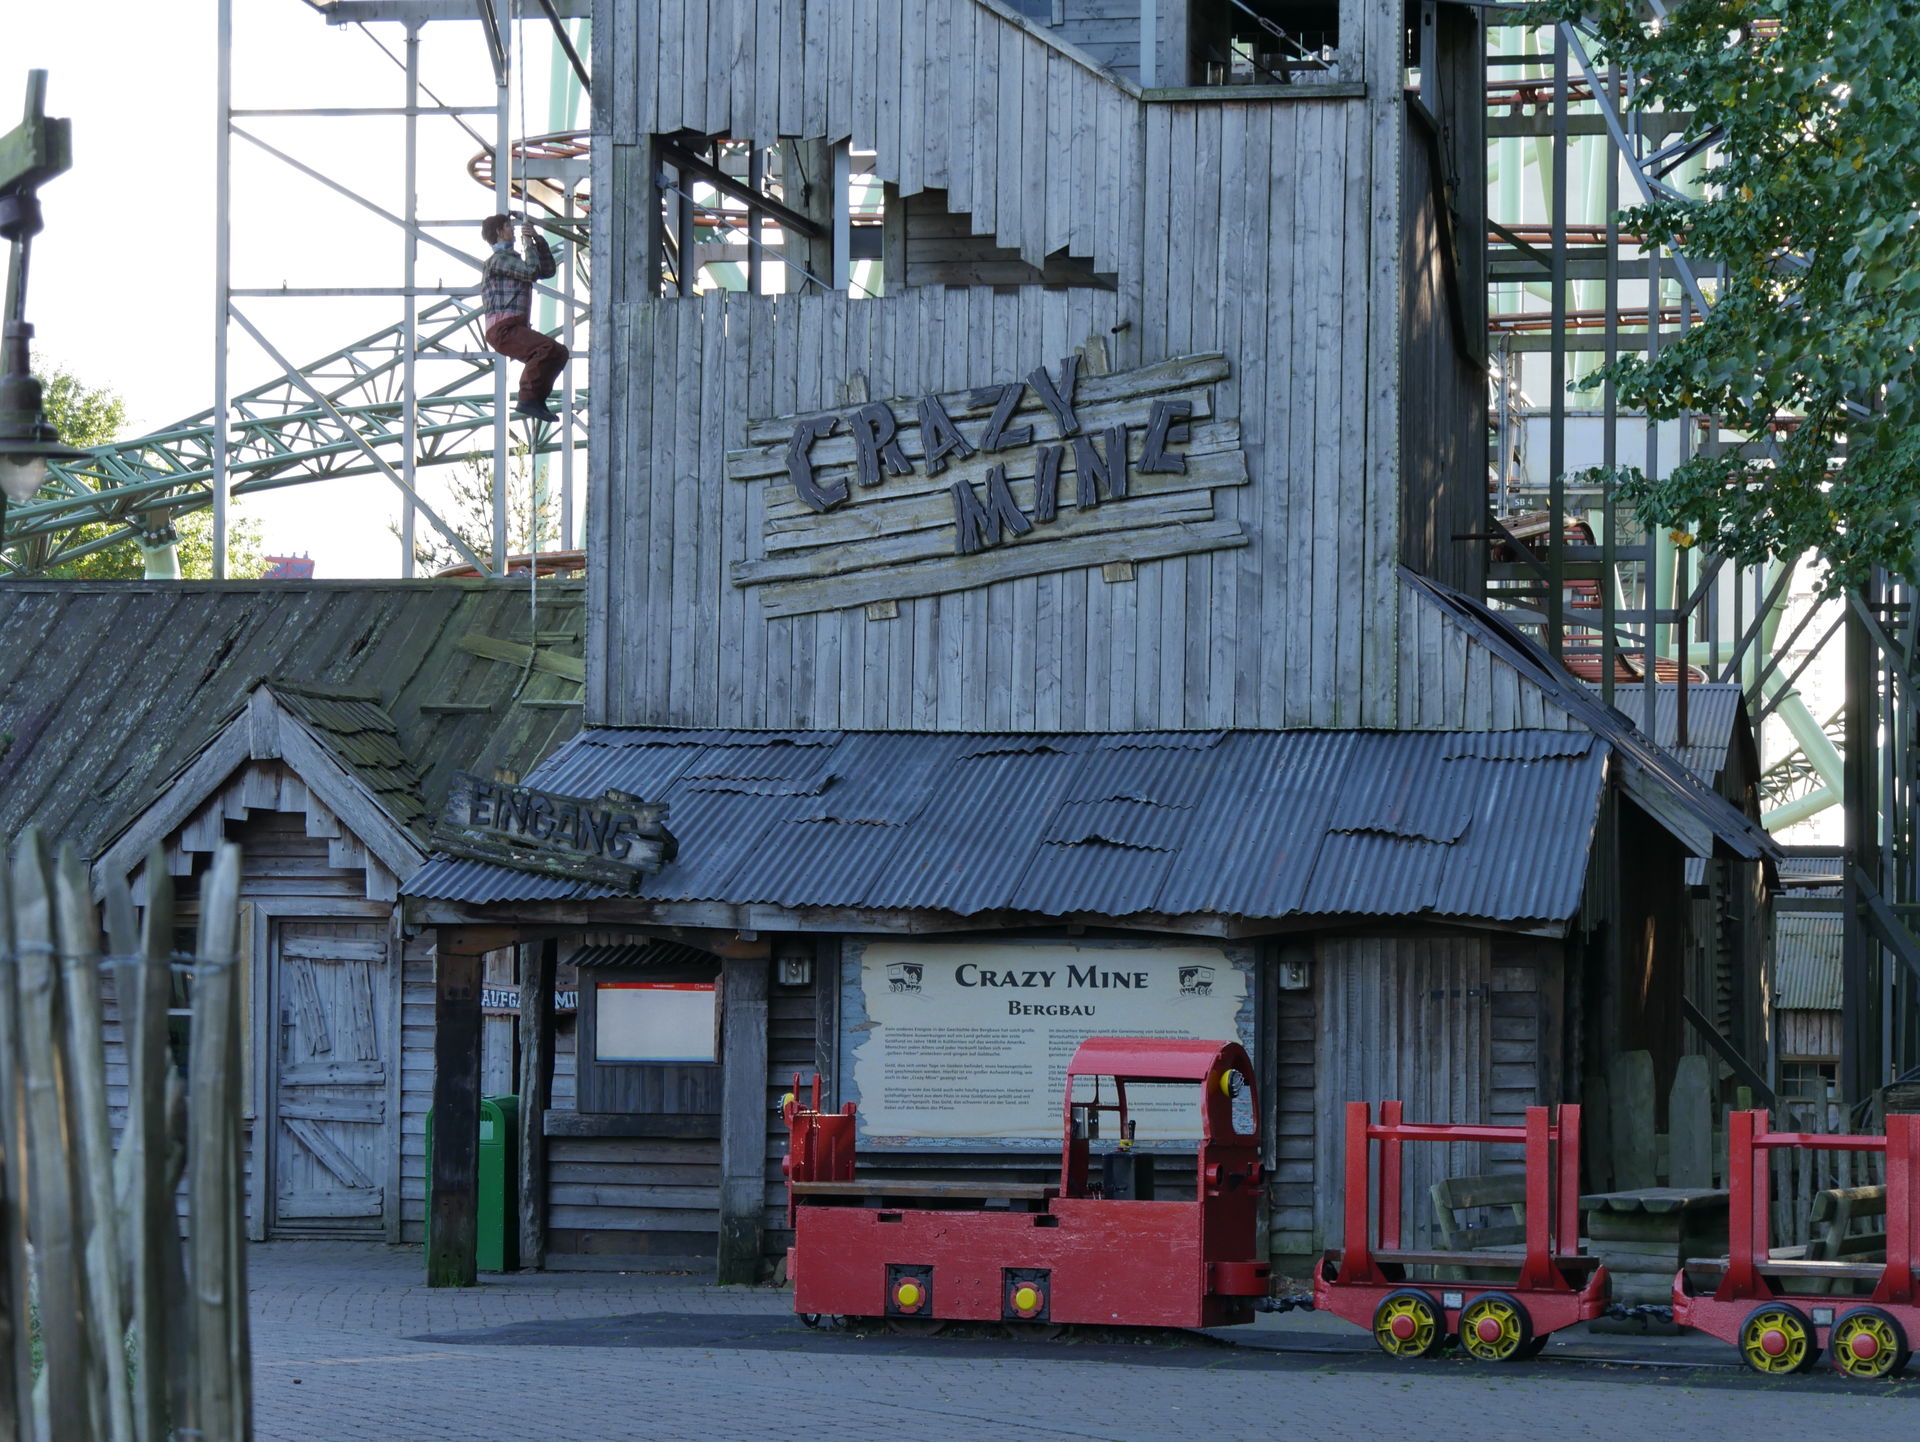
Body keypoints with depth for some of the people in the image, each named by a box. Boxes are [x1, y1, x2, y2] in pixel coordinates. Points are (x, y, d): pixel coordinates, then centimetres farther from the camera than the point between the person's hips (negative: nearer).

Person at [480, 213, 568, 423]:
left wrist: (539, 240, 18)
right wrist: (529, 244, 1)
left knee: (559, 352, 10)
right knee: (547, 347, -29)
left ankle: (537, 400, 5)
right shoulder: (499, 259, -1)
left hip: (517, 328, 10)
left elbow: (548, 269, 28)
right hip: (503, 328, -10)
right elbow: (532, 271, -13)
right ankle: (527, 399, -31)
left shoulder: (512, 260, 30)